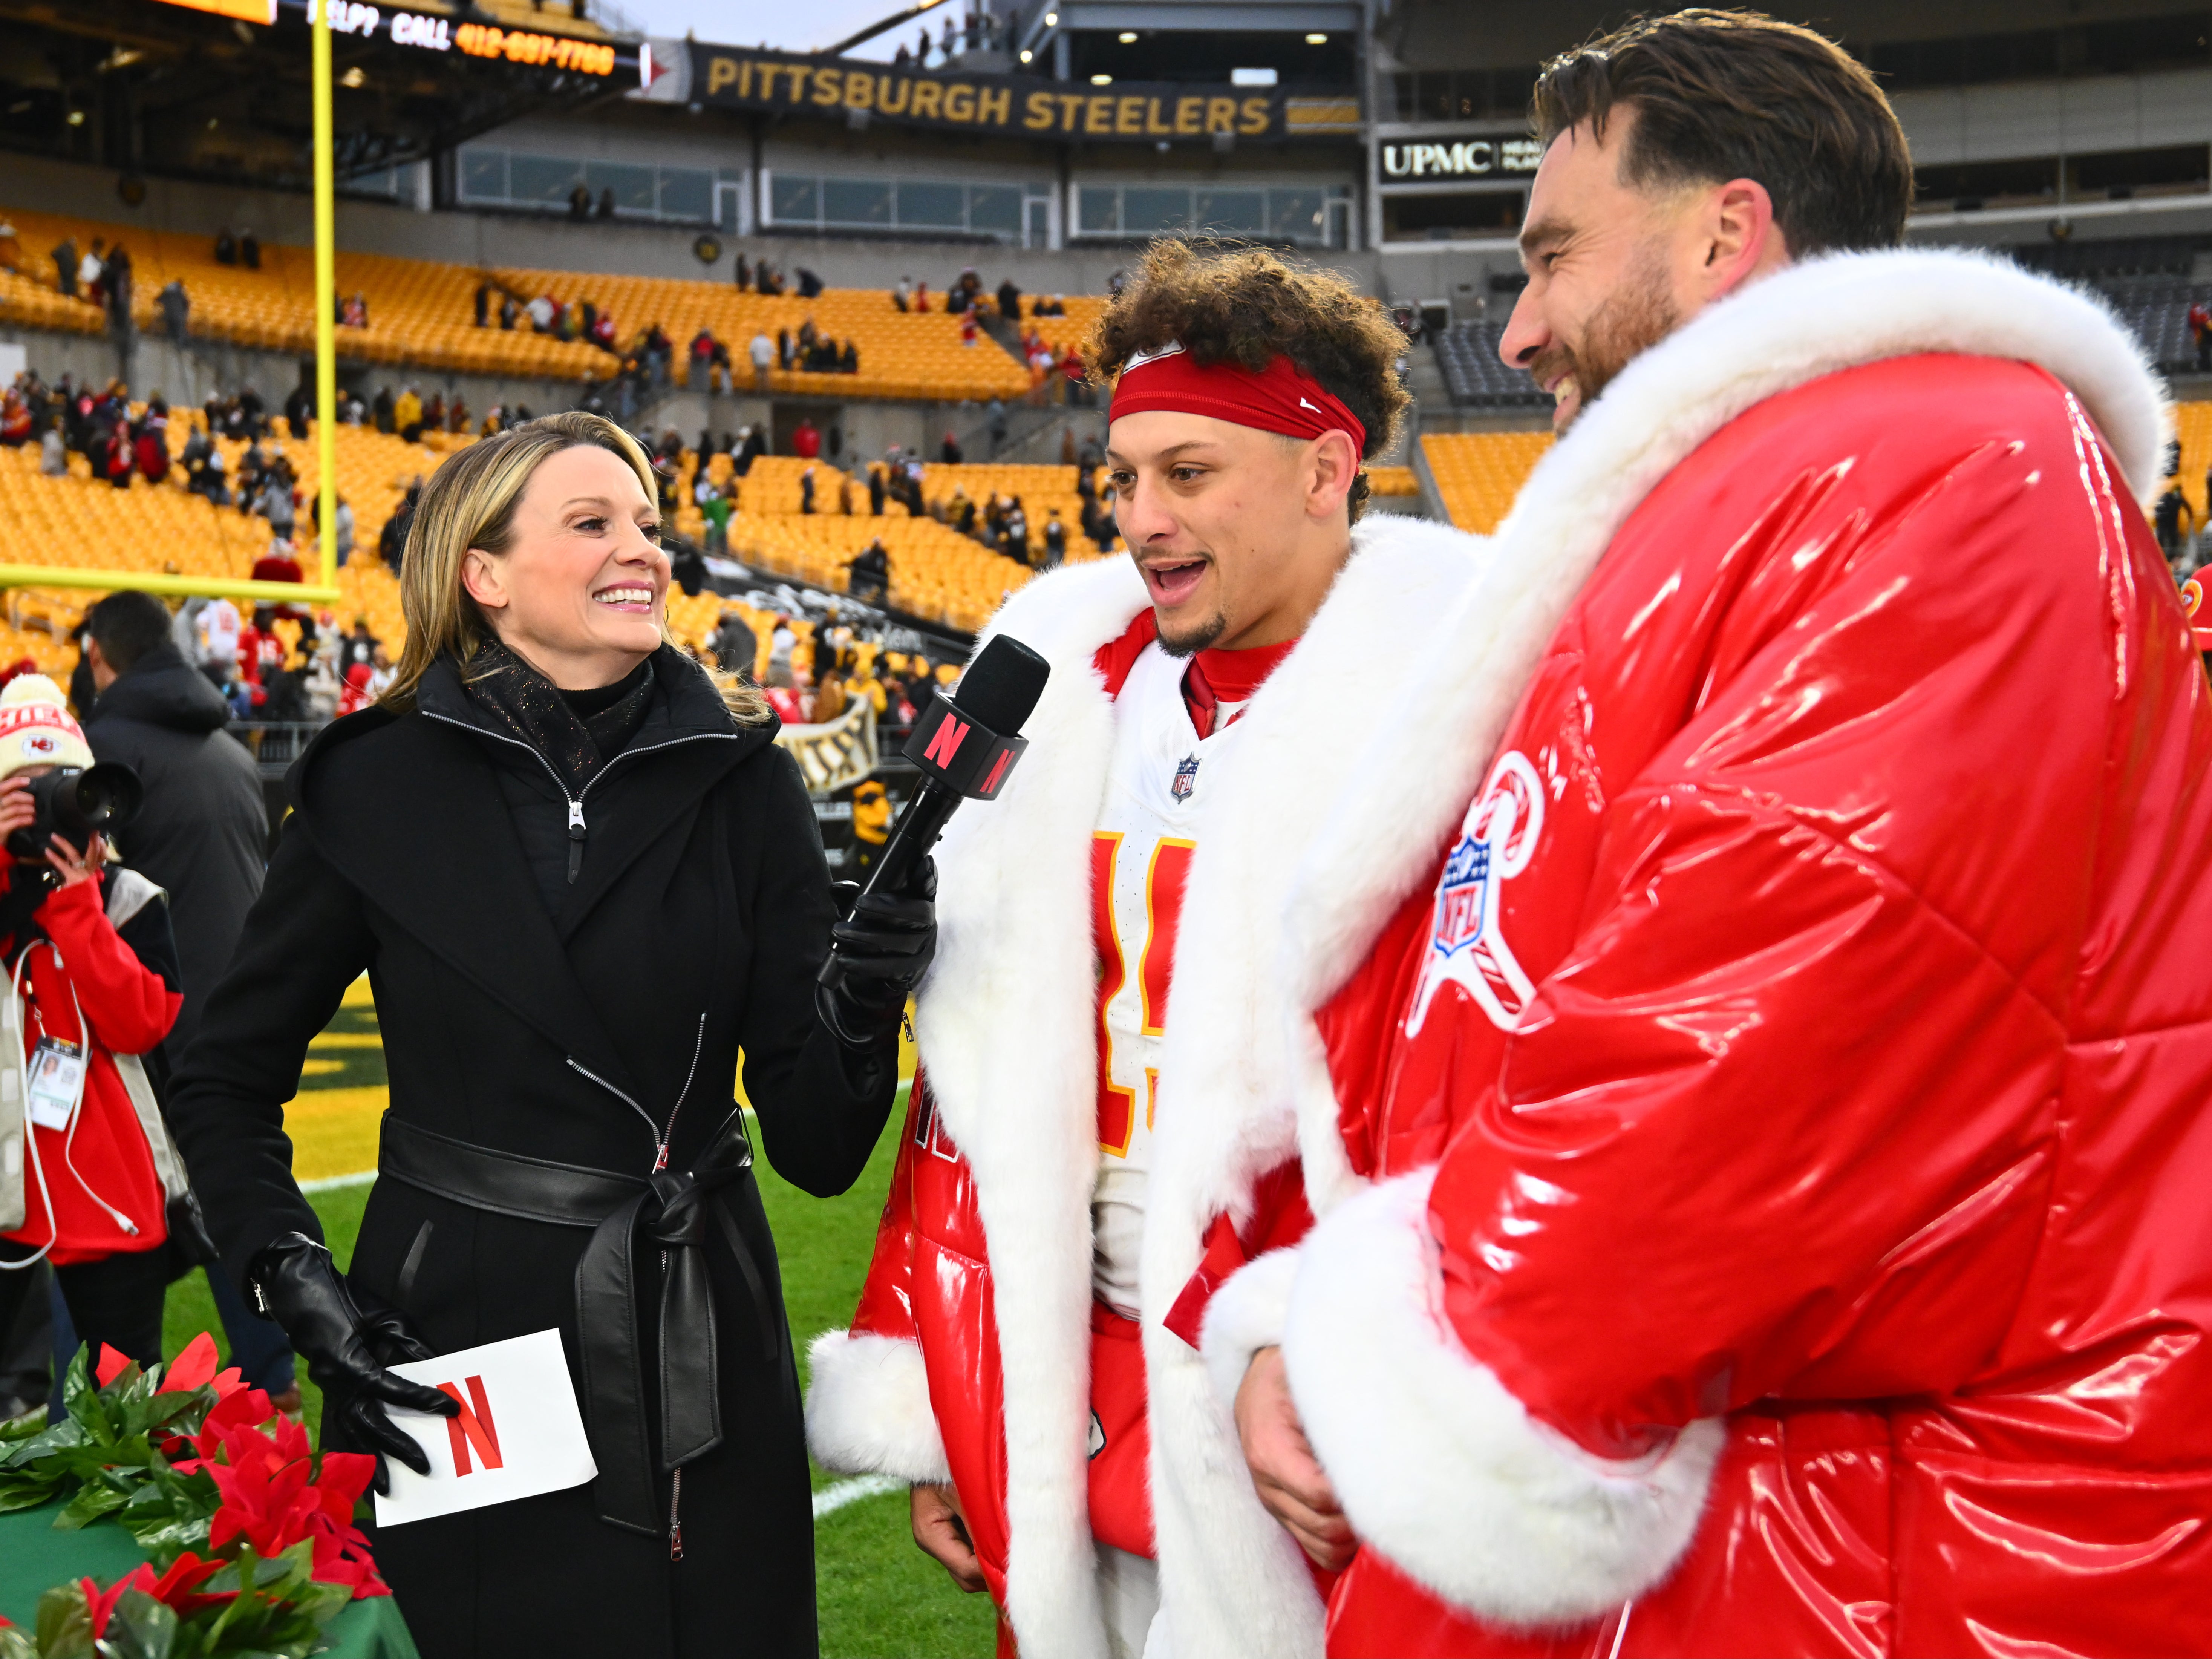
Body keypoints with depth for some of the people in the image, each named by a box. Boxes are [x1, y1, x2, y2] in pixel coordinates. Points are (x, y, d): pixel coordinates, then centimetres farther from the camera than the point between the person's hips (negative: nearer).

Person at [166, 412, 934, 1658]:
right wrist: (295, 1280, -6)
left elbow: (814, 1146, -1)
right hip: (448, 1349, -1)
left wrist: (858, 1021, -21)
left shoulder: (739, 774, -1)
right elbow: (227, 1081, 8)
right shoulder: (378, 784, -3)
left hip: (696, 1356, 1)